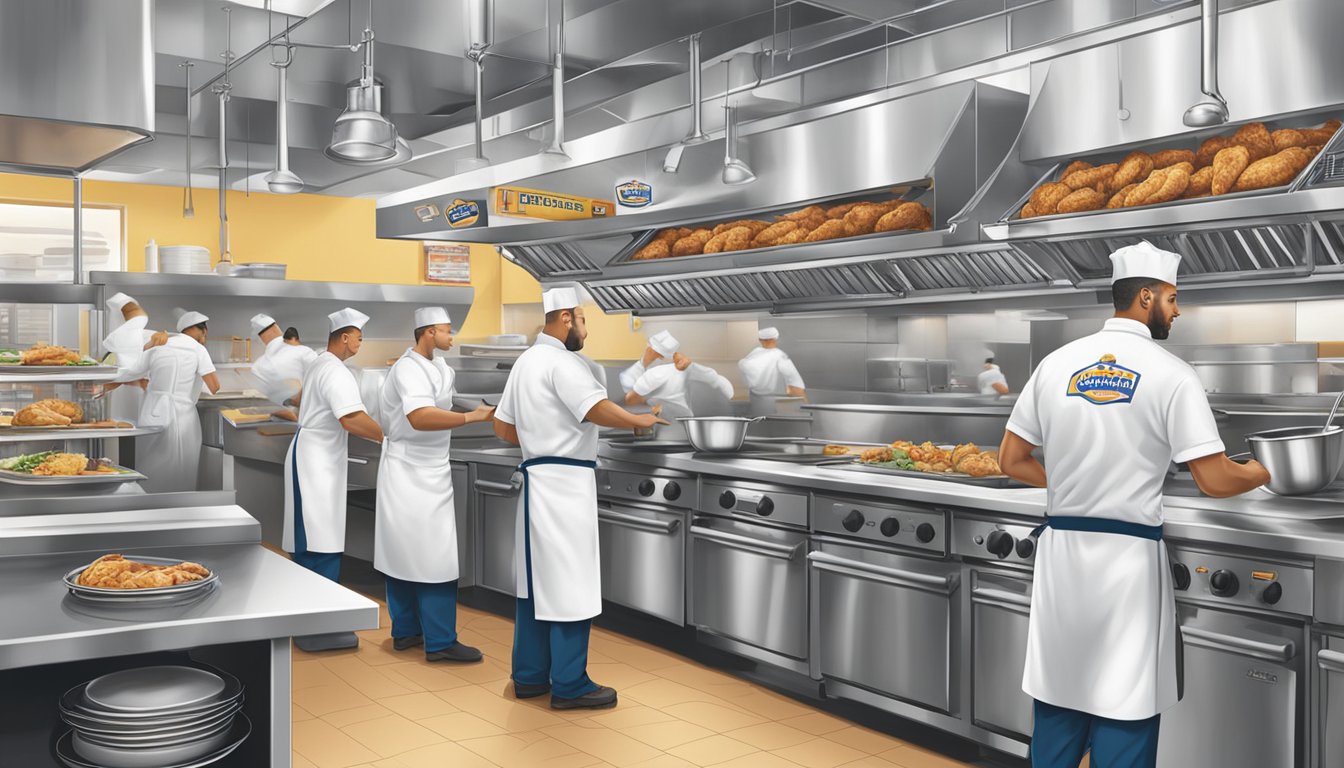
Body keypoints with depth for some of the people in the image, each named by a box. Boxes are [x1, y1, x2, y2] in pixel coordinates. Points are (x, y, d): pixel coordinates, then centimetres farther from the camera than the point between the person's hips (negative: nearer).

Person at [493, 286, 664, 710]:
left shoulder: (526, 362, 16)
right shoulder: (561, 362, -14)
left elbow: (503, 427, 21)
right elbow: (598, 410, -26)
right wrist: (641, 420, -11)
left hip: (538, 479, 10)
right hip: (565, 482, -10)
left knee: (537, 581, 14)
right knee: (569, 585, -4)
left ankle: (530, 675, 21)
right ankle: (569, 685, 3)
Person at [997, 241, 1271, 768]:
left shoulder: (1057, 363, 5)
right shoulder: (1170, 374, -8)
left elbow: (1010, 461, 7)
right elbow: (1215, 481, -9)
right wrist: (1266, 474, 11)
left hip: (1061, 547, 5)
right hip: (1128, 553, -4)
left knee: (1059, 694, 15)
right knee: (1124, 706, 6)